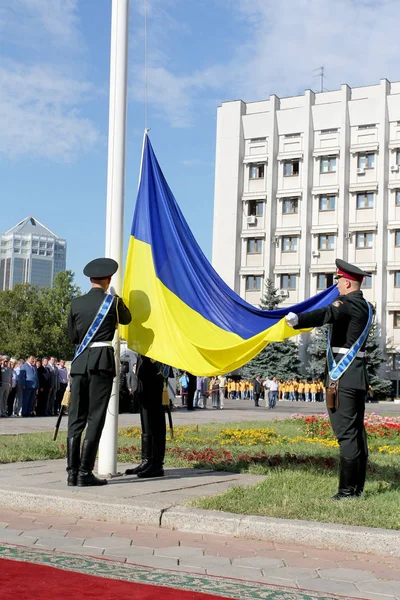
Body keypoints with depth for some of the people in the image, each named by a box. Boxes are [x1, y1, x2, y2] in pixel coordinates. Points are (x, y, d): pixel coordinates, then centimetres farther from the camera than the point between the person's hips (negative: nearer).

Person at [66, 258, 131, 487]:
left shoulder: (77, 303, 7)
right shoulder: (112, 301, -2)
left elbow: (72, 336, 15)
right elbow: (127, 319, 19)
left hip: (80, 361, 4)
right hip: (103, 361, -4)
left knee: (76, 417, 7)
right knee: (95, 417, -2)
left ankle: (73, 472, 7)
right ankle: (85, 473, -5)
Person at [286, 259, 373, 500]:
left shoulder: (348, 303, -11)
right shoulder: (366, 306, 17)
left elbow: (327, 314, -31)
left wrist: (298, 320, -44)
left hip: (344, 376, -9)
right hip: (359, 377, 9)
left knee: (346, 433, -9)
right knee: (357, 430, 10)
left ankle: (347, 490, -8)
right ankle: (358, 487, 15)